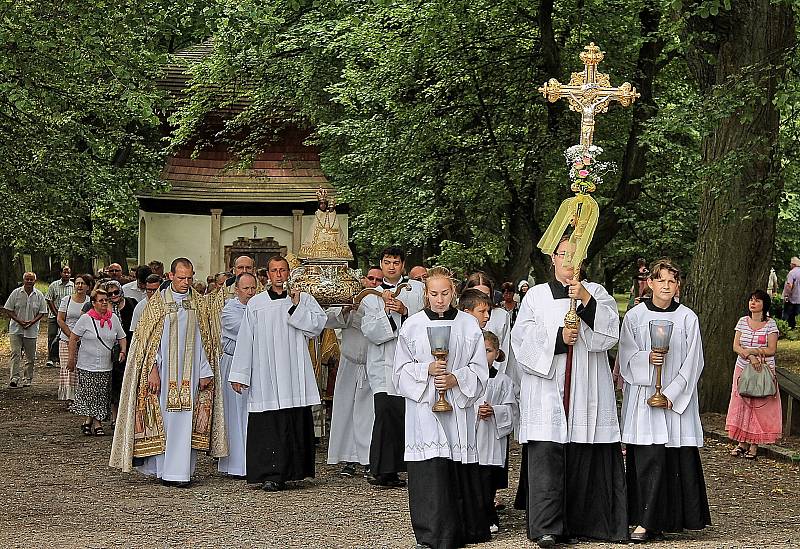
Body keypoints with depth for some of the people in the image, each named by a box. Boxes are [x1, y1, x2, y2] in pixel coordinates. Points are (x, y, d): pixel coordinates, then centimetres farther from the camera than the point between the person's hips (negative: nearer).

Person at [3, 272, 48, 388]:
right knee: (15, 353, -11)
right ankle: (14, 378, -15)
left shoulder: (39, 295, 2)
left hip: (31, 330, 2)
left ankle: (27, 378, 18)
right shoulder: (16, 293, -2)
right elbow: (7, 310, -1)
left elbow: (42, 312, 5)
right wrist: (19, 321, -13)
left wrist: (32, 322, -12)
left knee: (30, 357, 7)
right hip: (16, 329, -2)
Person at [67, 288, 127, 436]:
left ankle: (97, 423, 10)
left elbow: (122, 338, 14)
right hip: (87, 365, -3)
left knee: (102, 395, 3)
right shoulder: (86, 319, -5)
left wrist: (123, 351, -4)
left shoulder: (113, 318, 5)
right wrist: (72, 359, -2)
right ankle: (89, 421, 10)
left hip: (106, 366, 3)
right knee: (88, 394, -3)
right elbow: (73, 338, -1)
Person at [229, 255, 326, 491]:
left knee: (295, 423, 0)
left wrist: (296, 306, -8)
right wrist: (239, 374, 4)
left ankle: (291, 470, 9)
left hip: (294, 373, 0)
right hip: (265, 378, 0)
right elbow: (245, 341, 8)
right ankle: (271, 475, -4)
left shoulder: (303, 299, 10)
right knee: (269, 425, -5)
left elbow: (318, 324, -3)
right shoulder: (256, 304, 9)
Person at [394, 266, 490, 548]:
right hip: (424, 407, -1)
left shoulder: (469, 325, 6)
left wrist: (455, 379, -11)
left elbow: (479, 369, 6)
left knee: (459, 469, 3)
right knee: (430, 470, -8)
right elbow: (401, 370, 6)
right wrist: (426, 369, -11)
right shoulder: (412, 325, 5)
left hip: (458, 407, 1)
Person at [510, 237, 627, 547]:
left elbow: (609, 330, -2)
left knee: (584, 456, 0)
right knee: (547, 453, -10)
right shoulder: (536, 295, 11)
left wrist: (586, 300, -14)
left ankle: (582, 521, 8)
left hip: (587, 390, 1)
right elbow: (523, 336, 1)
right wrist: (558, 338, -11)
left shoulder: (595, 293, 14)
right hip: (546, 389, -1)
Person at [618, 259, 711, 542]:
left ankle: (676, 517, 7)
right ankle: (645, 521, -2)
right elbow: (626, 357, 3)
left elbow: (693, 362, 1)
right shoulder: (634, 316, 5)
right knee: (647, 459, -5)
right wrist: (647, 358, -17)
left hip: (678, 398, 0)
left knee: (679, 459, -1)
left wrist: (672, 393, -7)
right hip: (643, 397, 0)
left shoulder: (687, 318, 4)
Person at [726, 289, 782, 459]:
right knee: (741, 405, 3)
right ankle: (742, 442, 11)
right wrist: (750, 356, -19)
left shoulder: (770, 324, -4)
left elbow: (771, 350, -10)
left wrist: (747, 350, -15)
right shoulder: (743, 322, 6)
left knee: (760, 407, -2)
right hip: (742, 369, 3)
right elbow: (736, 346, -1)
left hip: (764, 370, -3)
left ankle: (754, 445, 4)